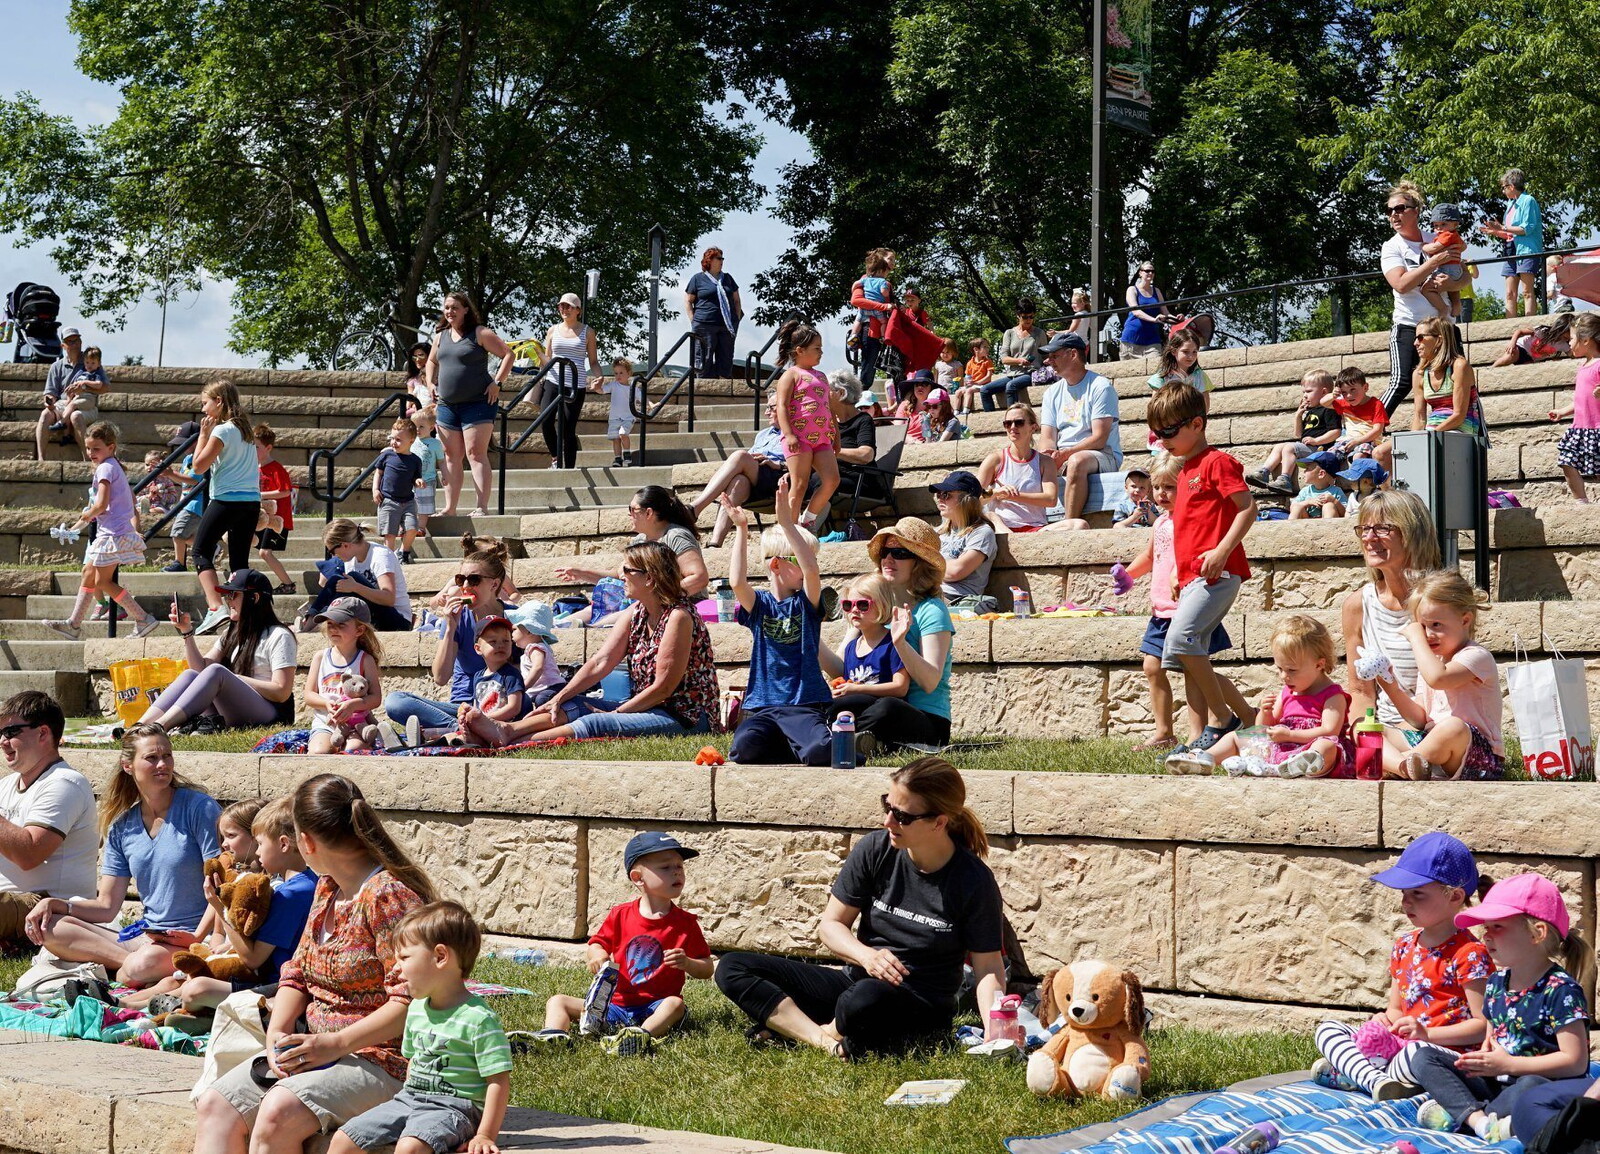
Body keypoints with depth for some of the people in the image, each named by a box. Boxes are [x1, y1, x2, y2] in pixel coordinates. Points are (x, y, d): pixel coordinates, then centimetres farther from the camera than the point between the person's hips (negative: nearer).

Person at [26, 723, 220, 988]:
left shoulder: (198, 808, -4)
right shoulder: (122, 827, 11)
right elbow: (107, 907, 11)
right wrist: (54, 904, -6)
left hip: (195, 938, -6)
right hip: (146, 937, 6)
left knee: (143, 965, -40)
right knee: (47, 928, -11)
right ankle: (126, 961, -23)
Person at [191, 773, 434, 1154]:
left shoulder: (388, 894, -17)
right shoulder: (327, 887, 13)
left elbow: (410, 1001, -23)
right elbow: (297, 971, 17)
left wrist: (335, 1044, -23)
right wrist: (278, 1031, -2)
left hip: (381, 1059, -9)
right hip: (321, 1052, 9)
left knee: (279, 1113, -31)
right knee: (214, 1106, -5)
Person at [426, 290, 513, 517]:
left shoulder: (480, 333, -4)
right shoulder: (441, 337, 15)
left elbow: (507, 355, -5)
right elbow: (431, 362, 32)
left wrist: (497, 383, -12)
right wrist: (431, 383, 15)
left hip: (477, 403, -6)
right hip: (447, 405, 7)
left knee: (475, 454, -12)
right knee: (451, 457, 7)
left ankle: (482, 507, -15)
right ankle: (449, 508, 11)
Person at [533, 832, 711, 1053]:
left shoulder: (685, 922, 1)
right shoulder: (620, 915, 5)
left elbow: (707, 970, 3)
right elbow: (597, 944, 12)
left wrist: (687, 963, -19)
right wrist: (597, 955, -12)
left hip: (654, 1009, -2)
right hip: (613, 1005, 3)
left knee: (675, 1004, -35)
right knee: (558, 1001, -8)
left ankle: (643, 1035, -59)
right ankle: (555, 1035, -37)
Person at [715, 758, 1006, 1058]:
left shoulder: (974, 881, -13)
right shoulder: (874, 850, -5)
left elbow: (988, 967, -7)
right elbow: (830, 926, 1)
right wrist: (866, 955, -21)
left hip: (923, 1009, -5)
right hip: (853, 982, 5)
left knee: (868, 997, -42)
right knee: (732, 968, -9)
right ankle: (824, 1042, -27)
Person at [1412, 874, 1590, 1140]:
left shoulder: (1559, 989, -14)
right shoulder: (1495, 982, 10)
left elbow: (1575, 1061, -18)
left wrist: (1507, 1065, -16)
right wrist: (1485, 1055, -3)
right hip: (1496, 1084, 8)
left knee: (1531, 1087, -42)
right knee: (1424, 1058, -4)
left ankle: (1458, 1116, -22)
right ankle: (1480, 1120, -26)